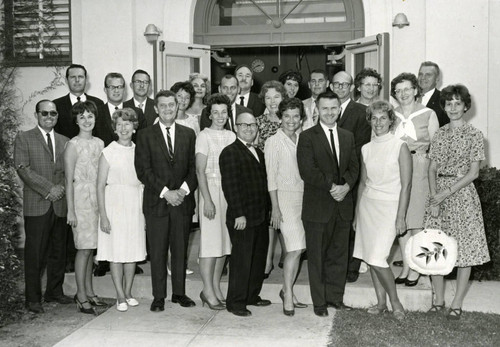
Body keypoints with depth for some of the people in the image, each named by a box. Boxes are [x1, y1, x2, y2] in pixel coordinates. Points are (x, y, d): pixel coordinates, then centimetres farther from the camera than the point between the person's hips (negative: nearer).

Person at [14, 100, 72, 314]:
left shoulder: (64, 141, 17)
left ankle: (55, 291, 21)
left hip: (60, 204, 4)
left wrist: (61, 188, -7)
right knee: (35, 253, -2)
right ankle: (33, 298, 7)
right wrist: (48, 189, -13)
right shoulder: (24, 138, 4)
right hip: (36, 205, -4)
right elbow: (23, 168, -7)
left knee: (58, 251, 9)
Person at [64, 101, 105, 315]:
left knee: (91, 248, 11)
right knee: (84, 248, -4)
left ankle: (89, 291, 20)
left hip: (98, 198, 6)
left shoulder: (99, 143, 10)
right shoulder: (73, 145, -7)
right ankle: (81, 295, 5)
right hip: (81, 198, -5)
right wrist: (70, 210, -11)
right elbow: (69, 180, -8)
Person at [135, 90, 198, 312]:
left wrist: (184, 190, -9)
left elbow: (194, 167, 6)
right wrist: (165, 192, -12)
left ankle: (179, 293, 20)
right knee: (157, 251, 3)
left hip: (183, 200, 2)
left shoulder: (188, 134, 10)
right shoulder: (145, 135, 2)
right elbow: (143, 170, -5)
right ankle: (158, 297, 13)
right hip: (156, 202, -2)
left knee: (180, 250, 8)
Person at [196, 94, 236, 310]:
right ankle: (208, 291, 3)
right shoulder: (204, 136, -6)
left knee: (224, 242, 8)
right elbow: (200, 170, -10)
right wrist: (207, 200, -16)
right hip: (211, 189, -6)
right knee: (210, 242, -4)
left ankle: (216, 288, 18)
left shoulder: (231, 136, 10)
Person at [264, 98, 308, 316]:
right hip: (285, 197, -5)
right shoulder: (273, 142, -5)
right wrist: (275, 207, -10)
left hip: (304, 197, 5)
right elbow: (271, 177, -6)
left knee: (298, 248, 7)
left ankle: (287, 290, 20)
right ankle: (288, 295, 0)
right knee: (295, 249, -11)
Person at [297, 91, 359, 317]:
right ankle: (319, 302, 15)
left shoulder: (348, 137, 14)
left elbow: (354, 167, 8)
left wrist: (346, 186, -11)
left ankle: (335, 297, 25)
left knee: (339, 254, 11)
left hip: (343, 205, 5)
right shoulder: (307, 137, -3)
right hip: (318, 206, -4)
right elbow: (307, 171, -12)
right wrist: (332, 186, -17)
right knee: (317, 256, 4)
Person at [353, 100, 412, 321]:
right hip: (367, 204, 5)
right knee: (370, 258, 6)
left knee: (377, 259, -12)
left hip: (389, 206, -5)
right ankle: (381, 303, 19)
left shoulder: (400, 147, -6)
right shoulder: (366, 149, 9)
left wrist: (401, 217, -12)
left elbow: (406, 184, -7)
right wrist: (357, 213, 14)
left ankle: (395, 301, 8)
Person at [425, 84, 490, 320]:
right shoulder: (439, 135, 9)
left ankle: (457, 304, 9)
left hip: (462, 193, -4)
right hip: (439, 195, 4)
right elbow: (432, 169, 7)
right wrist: (434, 197, -5)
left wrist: (447, 192, -13)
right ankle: (438, 300, 15)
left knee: (465, 248, 0)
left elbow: (473, 172, -6)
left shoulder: (474, 135, -2)